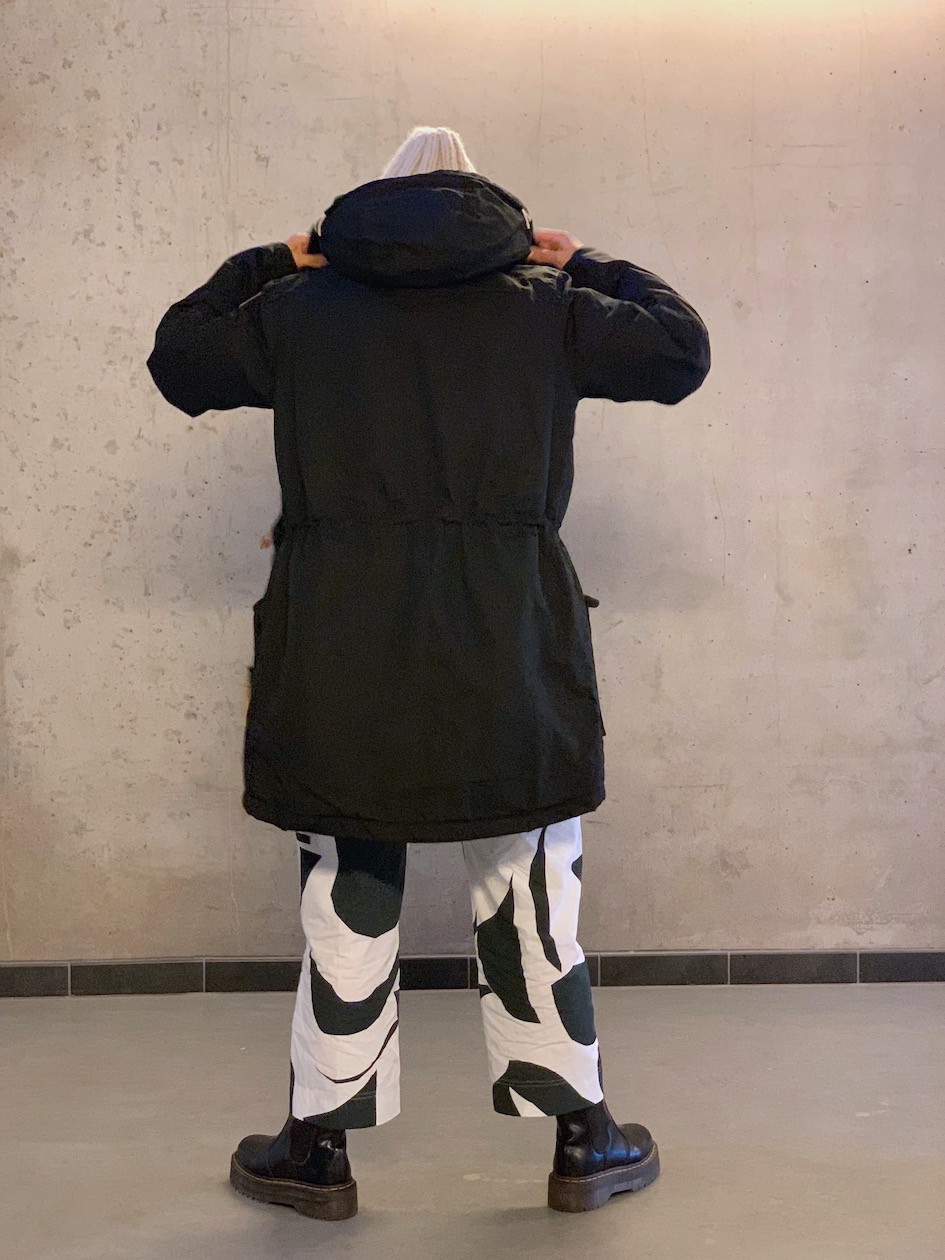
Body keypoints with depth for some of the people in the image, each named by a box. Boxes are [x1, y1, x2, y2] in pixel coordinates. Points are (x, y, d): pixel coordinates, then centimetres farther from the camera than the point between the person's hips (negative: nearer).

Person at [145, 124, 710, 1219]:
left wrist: (263, 262, 29)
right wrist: (592, 266, 25)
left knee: (348, 882, 9)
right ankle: (582, 1139, 17)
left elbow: (176, 359, 20)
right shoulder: (544, 305, 6)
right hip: (505, 637, 0)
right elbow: (682, 351, 15)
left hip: (339, 640, 0)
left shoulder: (299, 305, 7)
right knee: (531, 878, 9)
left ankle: (319, 1146, 16)